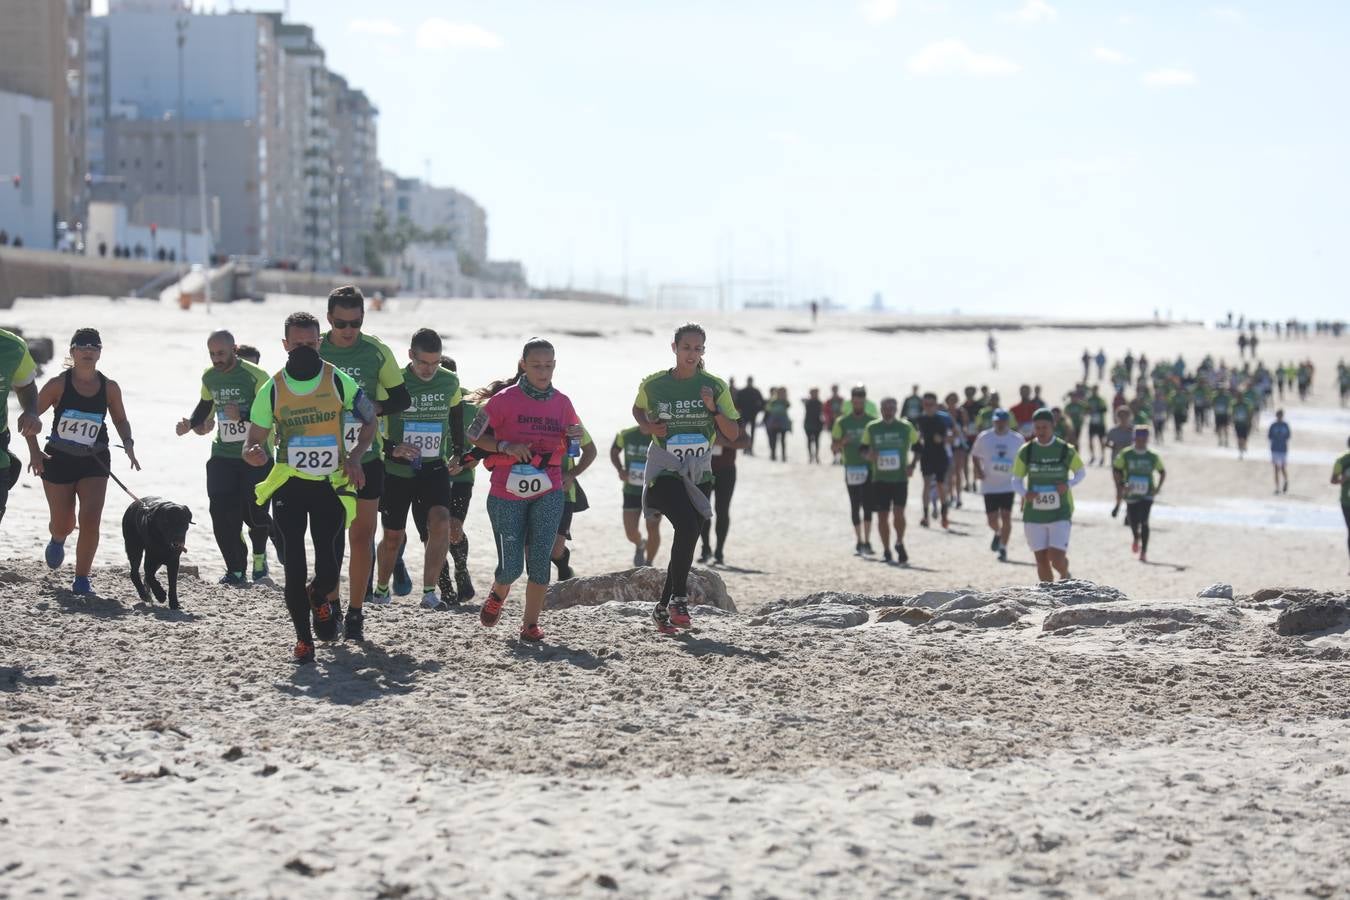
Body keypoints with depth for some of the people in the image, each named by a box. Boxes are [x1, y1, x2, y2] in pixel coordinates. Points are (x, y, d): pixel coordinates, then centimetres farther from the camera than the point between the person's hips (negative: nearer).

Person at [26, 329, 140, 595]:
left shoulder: (109, 388, -2)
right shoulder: (59, 384, -9)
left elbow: (120, 420, 13)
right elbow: (31, 415, -3)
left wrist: (128, 443, -7)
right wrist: (34, 451, -14)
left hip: (94, 462, 1)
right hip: (58, 460, -1)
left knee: (91, 520, -15)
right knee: (63, 523, 7)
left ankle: (81, 578, -3)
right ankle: (58, 539, 46)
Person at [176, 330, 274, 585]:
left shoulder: (255, 376, -14)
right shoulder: (209, 377, 7)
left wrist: (243, 415, -28)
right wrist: (190, 423, 9)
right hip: (222, 456, 5)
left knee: (254, 514, -7)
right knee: (222, 514, -8)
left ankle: (259, 555, 24)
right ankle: (236, 570, 0)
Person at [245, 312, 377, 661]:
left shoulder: (338, 381, -2)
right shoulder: (272, 390, -2)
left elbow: (370, 422, 10)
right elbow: (253, 443, 1)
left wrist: (355, 455, -7)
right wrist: (254, 454, -24)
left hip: (331, 486, 0)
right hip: (288, 487, 0)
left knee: (329, 570, -4)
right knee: (293, 568, -6)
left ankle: (318, 597, 33)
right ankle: (303, 640, 6)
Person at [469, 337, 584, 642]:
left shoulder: (562, 402, 7)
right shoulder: (505, 398, -5)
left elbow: (569, 446, 20)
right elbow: (474, 435, -1)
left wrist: (575, 436, -2)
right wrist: (505, 446, -16)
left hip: (548, 493, 3)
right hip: (507, 494, -3)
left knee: (540, 558, -7)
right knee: (511, 566, -3)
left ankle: (531, 624, 3)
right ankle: (497, 596, 31)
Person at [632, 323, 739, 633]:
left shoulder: (715, 387, -1)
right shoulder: (653, 384, -3)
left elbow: (733, 434, 0)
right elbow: (638, 409, 18)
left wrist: (713, 409, -16)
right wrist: (648, 427, -3)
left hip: (699, 474, 4)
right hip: (664, 471, -4)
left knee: (688, 537, 5)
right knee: (688, 526, -25)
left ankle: (663, 607, 20)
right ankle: (679, 599, -17)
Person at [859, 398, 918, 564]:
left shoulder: (906, 427, 1)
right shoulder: (871, 428, 3)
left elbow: (918, 446, 13)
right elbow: (862, 449, 10)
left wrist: (912, 465, 1)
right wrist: (867, 455, -13)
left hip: (900, 478, -1)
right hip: (879, 478, 1)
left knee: (898, 512, -13)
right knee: (882, 515, 4)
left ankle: (900, 544, 9)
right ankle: (886, 550, 18)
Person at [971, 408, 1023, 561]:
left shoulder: (1017, 439, 0)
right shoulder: (984, 437, -1)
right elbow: (975, 455, 10)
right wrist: (978, 470, -6)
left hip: (1008, 485, -1)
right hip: (989, 485, 1)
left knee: (1006, 517, -8)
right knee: (992, 519, 3)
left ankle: (1003, 548, 2)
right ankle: (998, 534, 38)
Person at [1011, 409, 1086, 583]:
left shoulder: (1066, 450, -4)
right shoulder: (1026, 451, 0)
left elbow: (1081, 472, 12)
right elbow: (1016, 480, 7)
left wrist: (1069, 484, -9)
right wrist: (1024, 493, -15)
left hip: (1060, 514, -2)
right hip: (1034, 515, 2)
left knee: (1057, 560, -11)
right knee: (1042, 561, 4)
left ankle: (1065, 575, 23)